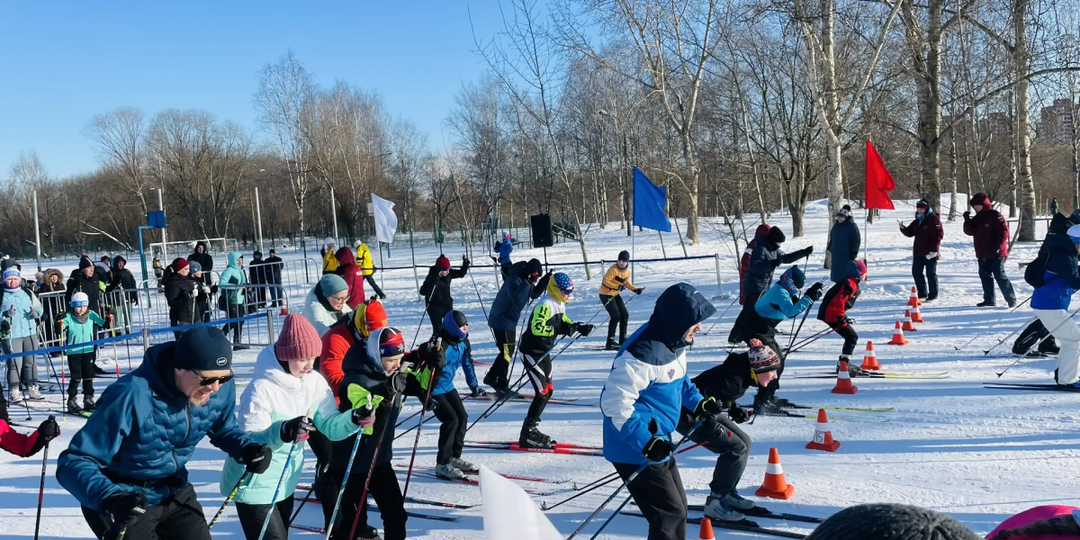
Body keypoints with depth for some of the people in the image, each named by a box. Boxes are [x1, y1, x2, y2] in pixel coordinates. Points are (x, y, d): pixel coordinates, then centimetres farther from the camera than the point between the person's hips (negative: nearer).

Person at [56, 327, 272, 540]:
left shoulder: (221, 387, -16)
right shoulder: (133, 397, -33)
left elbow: (224, 429, 6)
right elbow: (74, 461, -29)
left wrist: (246, 448, -17)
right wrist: (108, 498, -48)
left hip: (175, 494, 5)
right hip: (127, 504, -5)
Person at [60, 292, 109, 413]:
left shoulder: (91, 315, 2)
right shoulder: (68, 317, -8)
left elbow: (103, 324, 7)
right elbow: (60, 330, -16)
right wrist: (60, 323, -34)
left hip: (88, 350, 4)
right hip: (73, 352, -3)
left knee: (89, 376, 9)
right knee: (76, 377, -3)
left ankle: (88, 399, 20)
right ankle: (71, 401, 8)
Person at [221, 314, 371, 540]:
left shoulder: (315, 382, -6)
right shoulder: (261, 389, -26)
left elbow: (329, 426, -4)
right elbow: (248, 441, -27)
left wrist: (354, 419, -24)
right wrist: (283, 432, -44)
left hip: (285, 482, 7)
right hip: (254, 486, -7)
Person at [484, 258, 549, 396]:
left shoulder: (523, 279, 4)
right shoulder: (514, 280, -24)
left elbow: (534, 294, 14)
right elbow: (517, 299, -39)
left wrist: (545, 281, 1)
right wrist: (528, 283, -41)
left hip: (510, 321, 10)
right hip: (502, 321, -10)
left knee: (508, 351, 18)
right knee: (506, 353, -4)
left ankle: (491, 377, 32)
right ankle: (502, 387, 4)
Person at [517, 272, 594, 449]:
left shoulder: (559, 304, 6)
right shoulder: (545, 305, -23)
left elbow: (563, 320, 22)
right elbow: (536, 328, -34)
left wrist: (579, 327, 4)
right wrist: (561, 329, -35)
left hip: (544, 352, 10)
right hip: (532, 353, -10)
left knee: (548, 390, 14)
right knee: (542, 393, -11)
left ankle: (531, 430, 24)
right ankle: (527, 435, -3)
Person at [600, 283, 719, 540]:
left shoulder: (673, 343, 3)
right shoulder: (643, 354, -30)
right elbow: (615, 404, -30)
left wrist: (698, 403, 8)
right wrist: (646, 441, -32)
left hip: (656, 444, 10)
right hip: (636, 451, -10)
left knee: (677, 506, 21)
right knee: (671, 514, -5)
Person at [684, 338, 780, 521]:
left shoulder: (742, 373, 1)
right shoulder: (735, 380, -27)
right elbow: (701, 396, -32)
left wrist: (733, 408, 4)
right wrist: (711, 424, -31)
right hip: (687, 415, -10)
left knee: (744, 442, 11)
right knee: (736, 448, -14)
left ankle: (726, 493, 20)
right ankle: (715, 502, -7)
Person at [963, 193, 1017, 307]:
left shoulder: (995, 216, -11)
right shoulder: (977, 218, 14)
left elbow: (1004, 232, -16)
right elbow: (969, 232, 12)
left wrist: (997, 248, -21)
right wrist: (967, 220, -5)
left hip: (996, 254, -8)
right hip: (982, 254, 9)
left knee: (1000, 276, -9)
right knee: (985, 276, 12)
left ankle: (1011, 300, -4)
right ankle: (989, 299, 21)